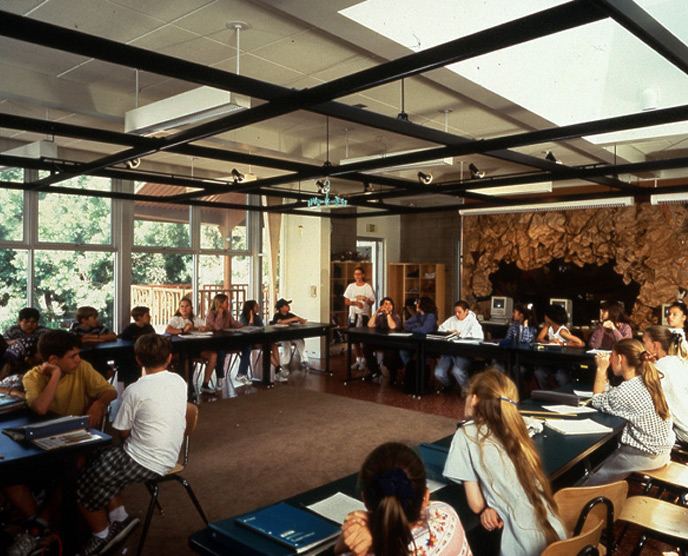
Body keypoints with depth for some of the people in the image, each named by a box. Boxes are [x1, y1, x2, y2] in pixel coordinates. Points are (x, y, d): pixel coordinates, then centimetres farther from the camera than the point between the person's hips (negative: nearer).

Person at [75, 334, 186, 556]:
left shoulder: (135, 391, -19)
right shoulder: (179, 382, -1)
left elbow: (123, 431, -7)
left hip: (142, 463, -8)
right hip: (167, 457, 8)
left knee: (83, 484, 9)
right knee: (100, 465, 23)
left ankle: (102, 536, 26)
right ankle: (120, 518, 22)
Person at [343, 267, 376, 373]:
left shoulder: (368, 287, 1)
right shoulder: (351, 286, 10)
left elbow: (372, 302, 0)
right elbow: (346, 301, 6)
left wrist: (364, 298, -18)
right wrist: (355, 302, -11)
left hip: (364, 315, -3)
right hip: (353, 314, 3)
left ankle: (363, 361, 3)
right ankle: (358, 360, 14)